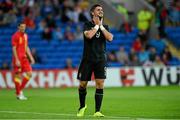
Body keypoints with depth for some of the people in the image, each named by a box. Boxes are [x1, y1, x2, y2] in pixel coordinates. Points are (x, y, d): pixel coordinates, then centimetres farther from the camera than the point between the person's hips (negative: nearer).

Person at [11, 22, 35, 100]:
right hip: (18, 58, -7)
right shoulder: (15, 36, -9)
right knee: (18, 75, -3)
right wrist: (17, 60, -18)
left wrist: (31, 57, 14)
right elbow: (14, 49, -13)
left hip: (24, 58, 7)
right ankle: (18, 94, 4)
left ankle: (20, 90, 12)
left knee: (29, 73, 0)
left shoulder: (25, 36, 14)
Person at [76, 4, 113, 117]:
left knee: (100, 83, -10)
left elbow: (110, 38, -8)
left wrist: (101, 26, -8)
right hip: (87, 59, -2)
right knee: (83, 84, 2)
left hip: (101, 59, 2)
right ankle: (82, 106, 27)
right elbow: (89, 35, -21)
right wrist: (97, 25, -10)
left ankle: (97, 111, -6)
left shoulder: (105, 26, 10)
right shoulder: (87, 25, 0)